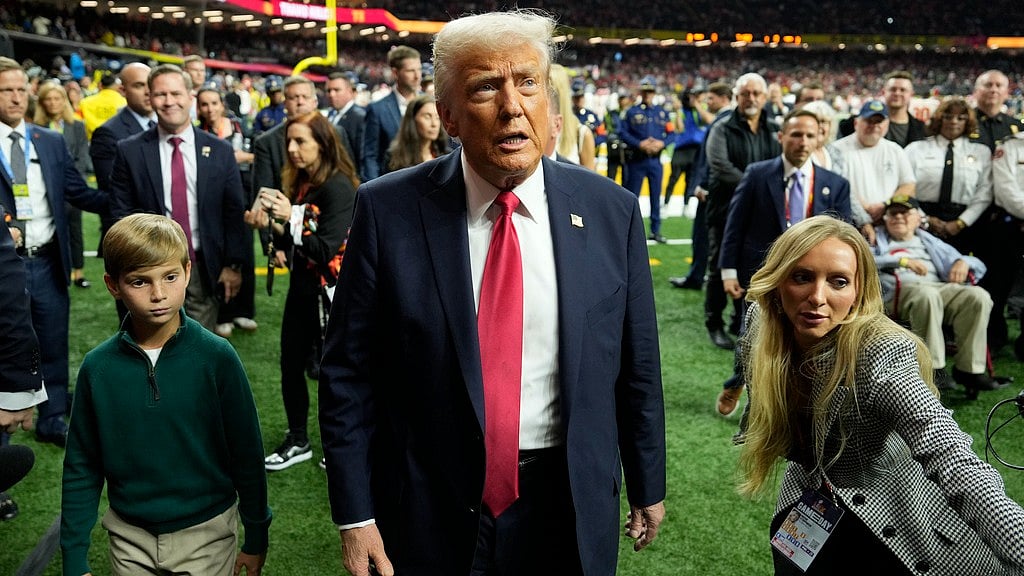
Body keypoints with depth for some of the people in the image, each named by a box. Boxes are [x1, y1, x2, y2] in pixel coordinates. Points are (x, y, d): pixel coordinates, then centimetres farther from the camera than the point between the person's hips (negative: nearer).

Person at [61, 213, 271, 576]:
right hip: (130, 539, 2)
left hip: (206, 535, -2)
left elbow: (247, 454, -6)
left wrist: (256, 538, 0)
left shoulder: (216, 357, -15)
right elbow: (82, 468, 1)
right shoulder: (98, 368, -9)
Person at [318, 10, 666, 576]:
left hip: (570, 507, 2)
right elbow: (348, 372, -6)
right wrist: (354, 513, -5)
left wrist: (648, 488, 9)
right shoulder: (388, 210, -11)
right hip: (430, 510, -1)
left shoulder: (612, 211, -6)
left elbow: (636, 369, 2)